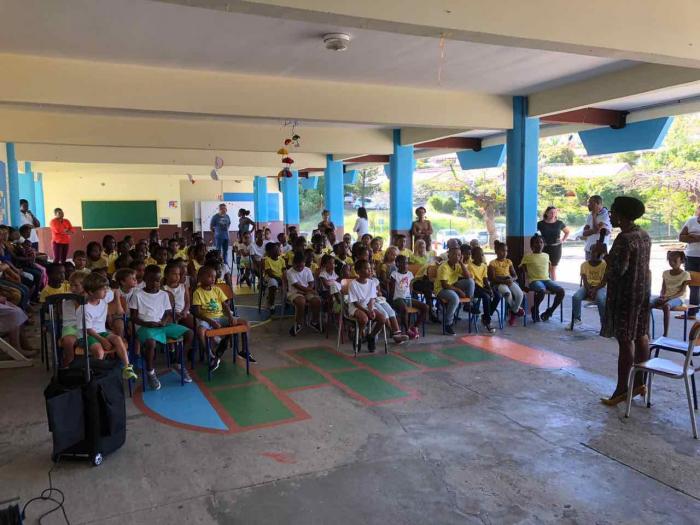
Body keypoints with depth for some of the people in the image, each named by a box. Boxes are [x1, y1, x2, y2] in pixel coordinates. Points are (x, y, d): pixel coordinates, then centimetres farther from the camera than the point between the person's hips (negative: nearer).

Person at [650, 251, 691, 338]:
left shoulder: (685, 274, -2)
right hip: (665, 297, 5)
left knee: (666, 306, -39)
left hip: (677, 298, -5)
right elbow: (663, 289, 10)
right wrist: (662, 296, -14)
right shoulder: (665, 273, 12)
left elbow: (682, 292, -10)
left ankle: (665, 334, -37)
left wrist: (668, 298, -25)